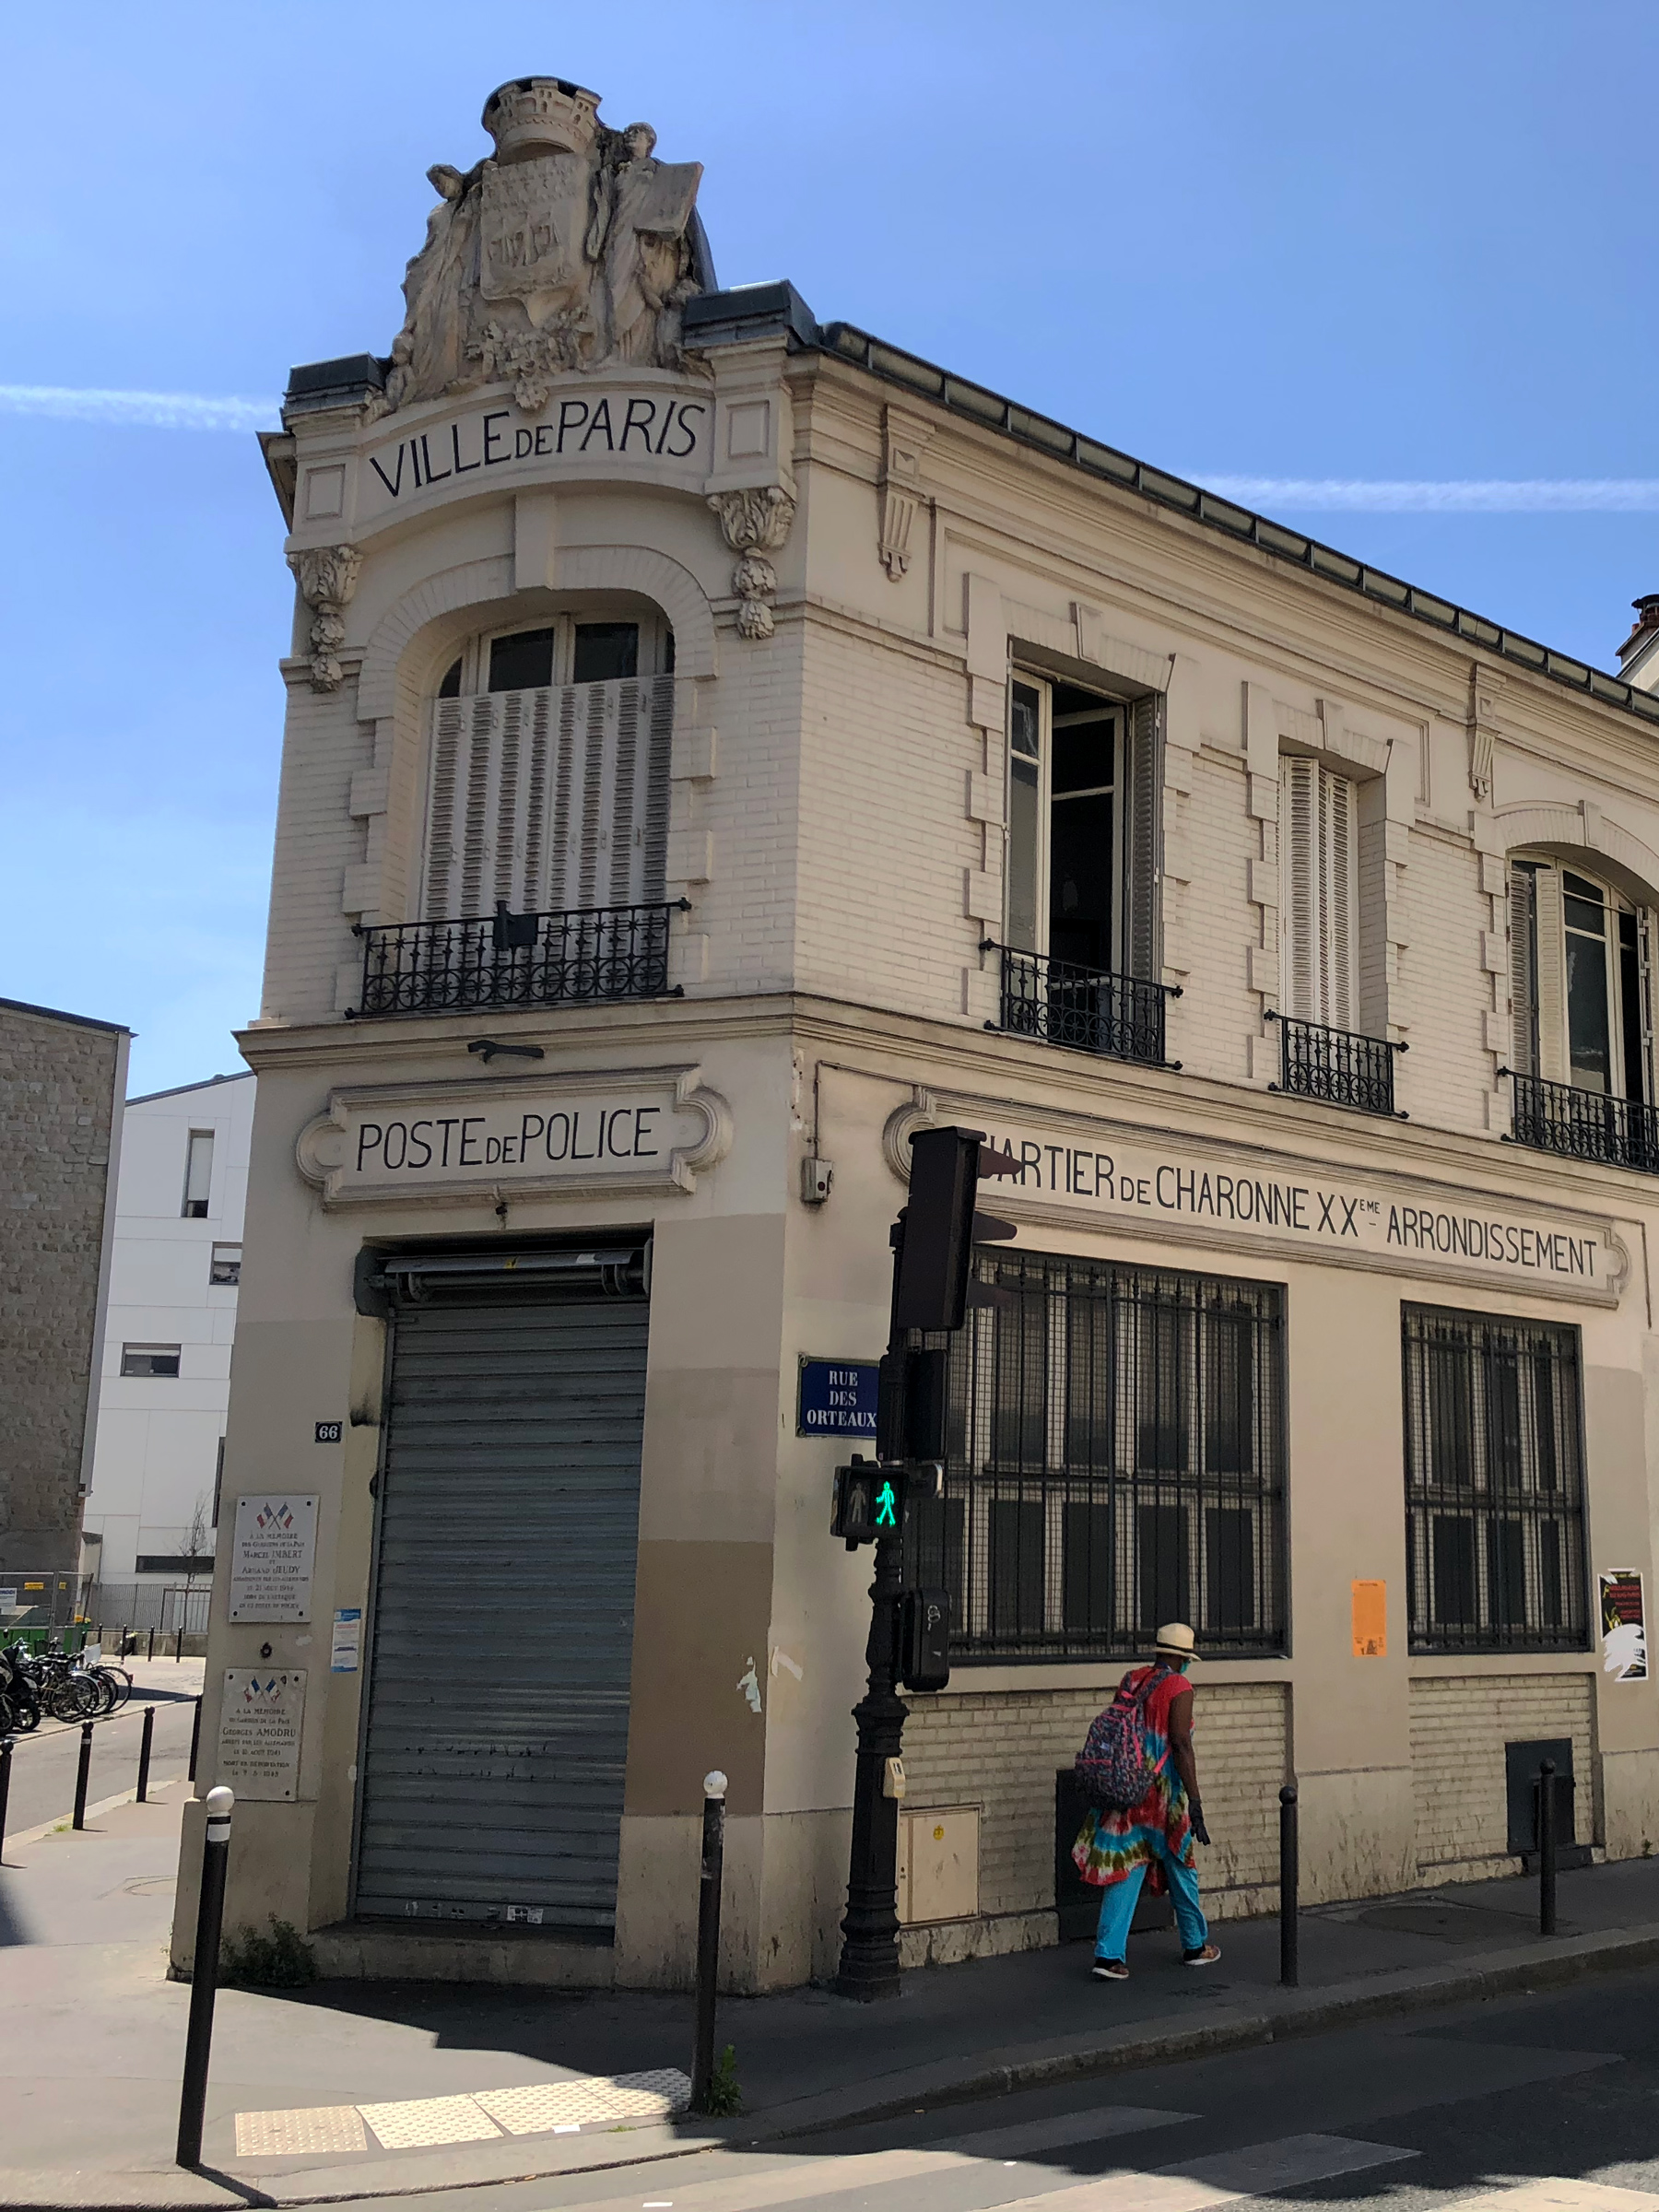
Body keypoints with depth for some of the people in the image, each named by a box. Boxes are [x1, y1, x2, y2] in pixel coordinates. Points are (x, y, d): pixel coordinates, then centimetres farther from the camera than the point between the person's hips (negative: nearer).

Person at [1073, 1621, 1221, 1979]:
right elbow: (1181, 1745, -17)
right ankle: (1195, 1946, 28)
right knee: (1180, 1868, 13)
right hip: (1164, 1795, -5)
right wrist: (1195, 1804, -17)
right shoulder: (1178, 1687, -10)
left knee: (1124, 1871, 4)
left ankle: (1108, 1955, -3)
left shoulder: (1129, 1681, 8)